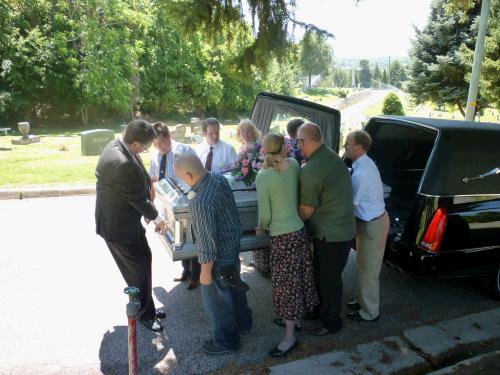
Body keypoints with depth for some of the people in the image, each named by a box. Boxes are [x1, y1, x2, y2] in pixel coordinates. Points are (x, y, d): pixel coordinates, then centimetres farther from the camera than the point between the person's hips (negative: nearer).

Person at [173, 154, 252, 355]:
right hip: (233, 242, 9)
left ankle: (227, 341, 33)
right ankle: (243, 323, 50)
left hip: (220, 255, -9)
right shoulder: (219, 178, -8)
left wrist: (205, 272, -15)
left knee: (216, 298, 12)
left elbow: (208, 242, -27)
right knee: (234, 286, 27)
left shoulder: (201, 202, -35)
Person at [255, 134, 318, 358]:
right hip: (300, 229, 6)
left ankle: (290, 337, 15)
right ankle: (293, 319, 38)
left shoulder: (263, 176, -16)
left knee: (286, 283, 3)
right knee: (297, 278, 19)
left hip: (282, 236, -6)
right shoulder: (294, 165, -2)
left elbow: (265, 214, -13)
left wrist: (261, 228, 7)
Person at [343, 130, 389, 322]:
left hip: (372, 225, -9)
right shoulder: (365, 163, 3)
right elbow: (356, 196, 9)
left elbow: (352, 203, -20)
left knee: (368, 270, 7)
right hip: (372, 220, 9)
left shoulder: (361, 173, -28)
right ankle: (366, 301, 40)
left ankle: (369, 312, 24)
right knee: (364, 265, 22)